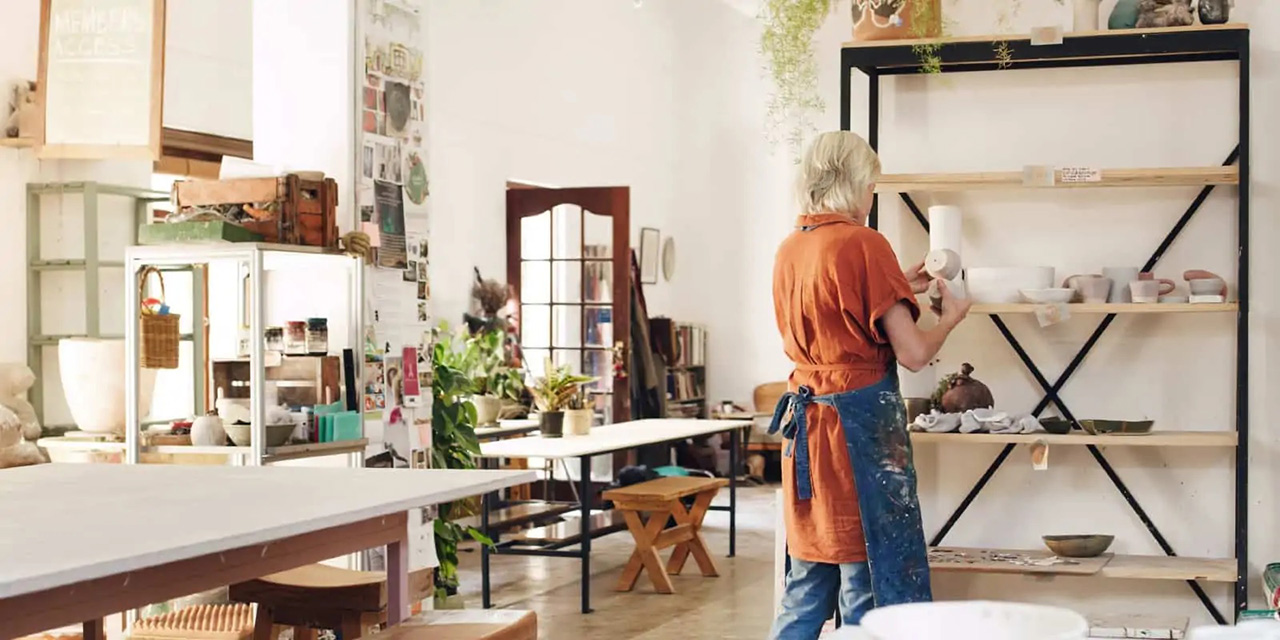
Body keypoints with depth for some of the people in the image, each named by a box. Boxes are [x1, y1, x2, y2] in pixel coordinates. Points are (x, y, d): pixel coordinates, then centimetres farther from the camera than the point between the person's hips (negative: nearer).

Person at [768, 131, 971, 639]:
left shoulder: (788, 250, 9)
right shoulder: (864, 244, -12)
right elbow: (914, 354, -13)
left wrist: (898, 288, 23)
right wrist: (949, 316, 5)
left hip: (805, 420, 7)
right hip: (862, 421, -7)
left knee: (808, 581, 15)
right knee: (868, 581, 1)